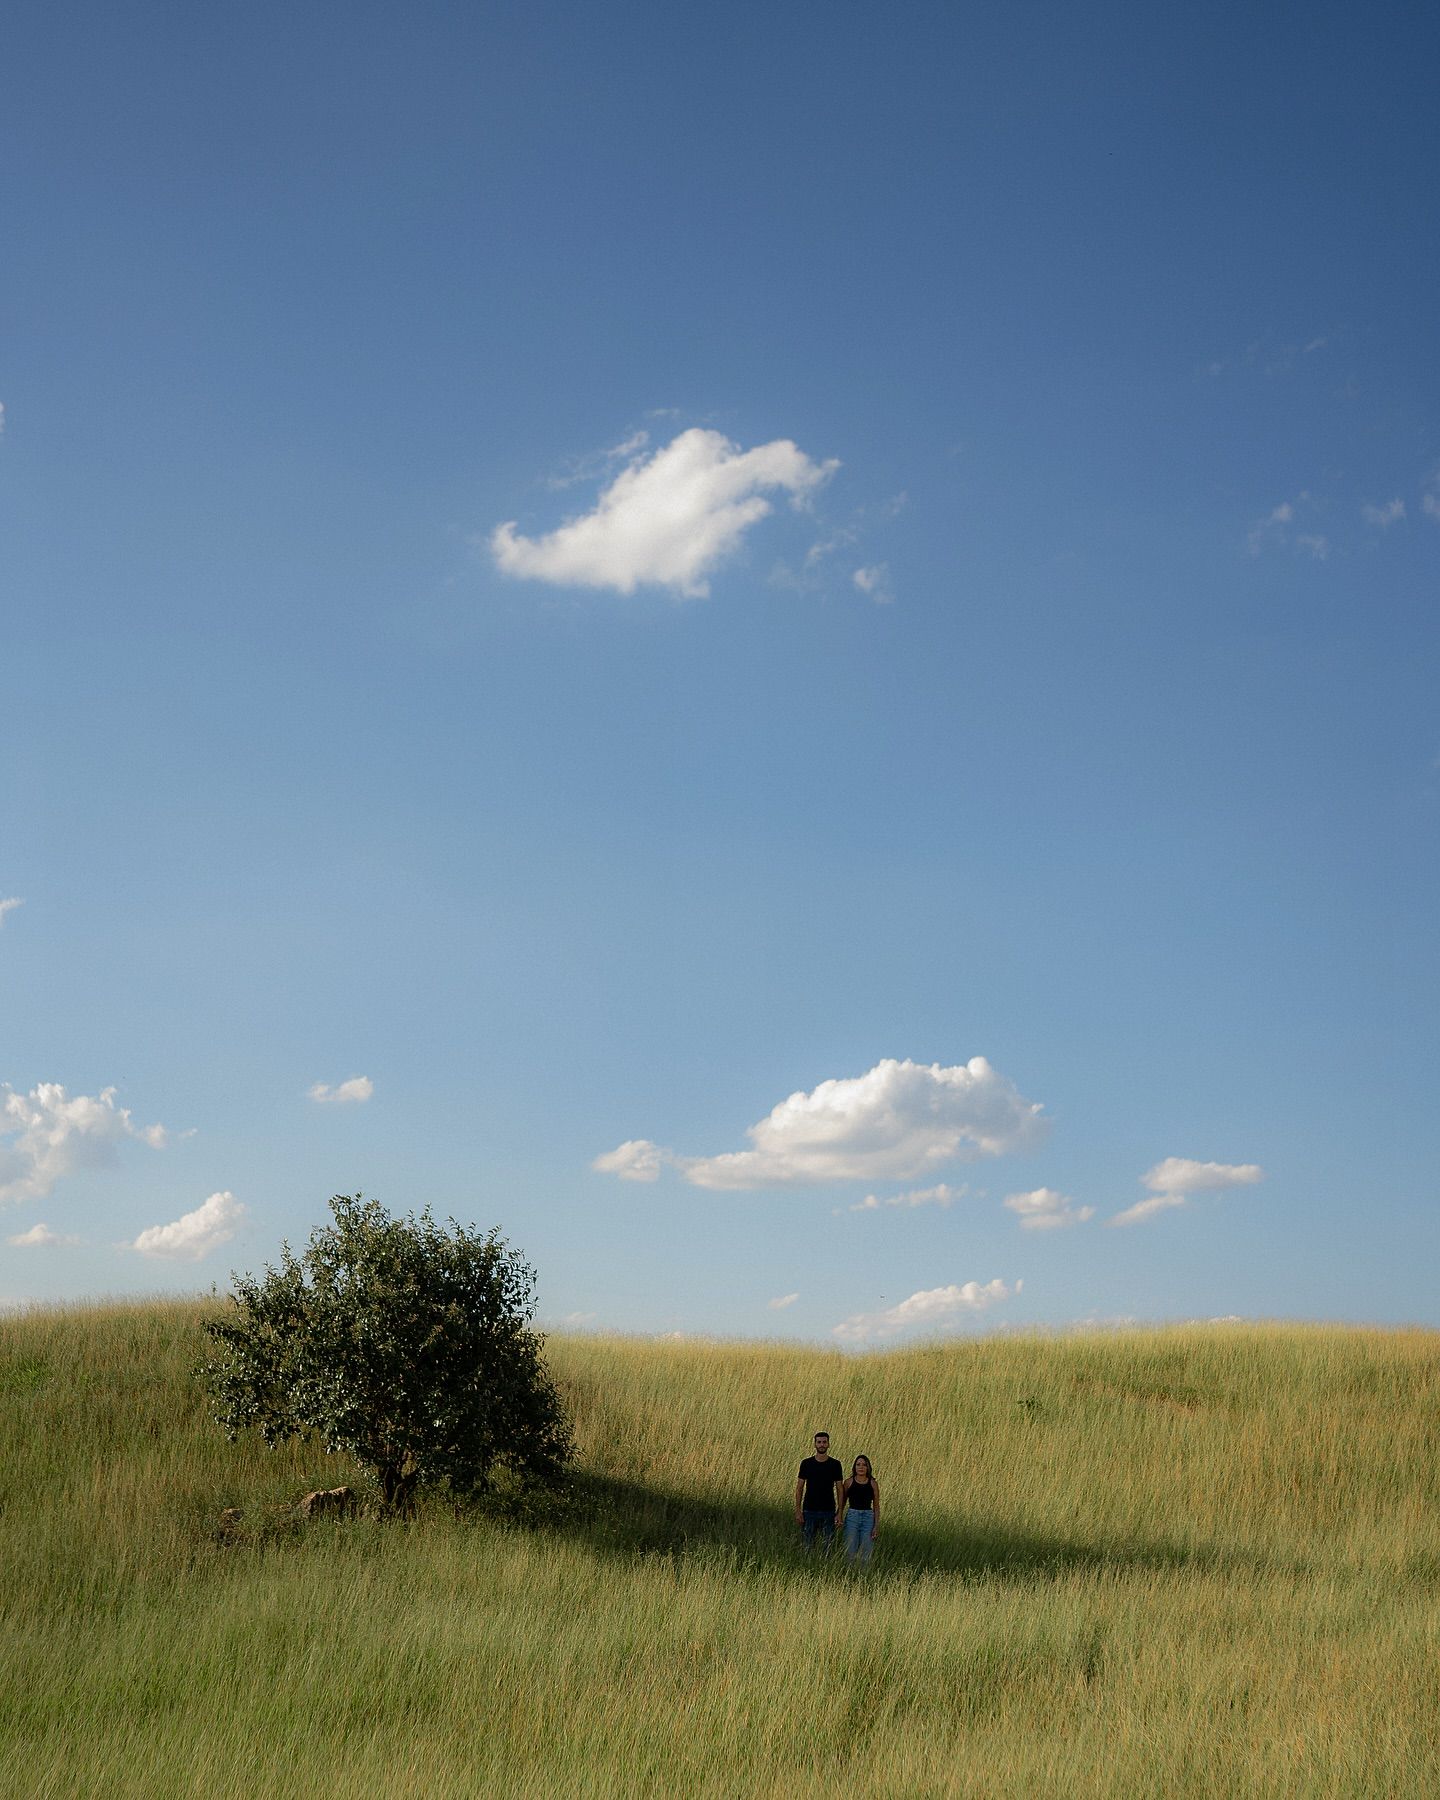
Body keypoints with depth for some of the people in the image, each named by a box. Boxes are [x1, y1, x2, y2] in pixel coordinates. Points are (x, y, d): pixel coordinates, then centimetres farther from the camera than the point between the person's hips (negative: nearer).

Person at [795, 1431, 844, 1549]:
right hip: (809, 1511, 0)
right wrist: (798, 1511, -4)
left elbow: (840, 1489, 4)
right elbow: (799, 1488, 3)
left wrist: (840, 1512, -4)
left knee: (828, 1547, 2)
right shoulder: (806, 1463, 2)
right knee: (807, 1547, 0)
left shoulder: (835, 1465, 2)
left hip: (828, 1512, 0)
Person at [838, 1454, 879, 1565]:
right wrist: (838, 1519, 1)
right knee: (850, 1552, -5)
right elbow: (842, 1503, 9)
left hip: (868, 1518, 1)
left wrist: (876, 1526, 0)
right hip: (852, 1517, -1)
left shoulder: (873, 1484, 5)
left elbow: (876, 1506, 7)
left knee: (866, 1553, 2)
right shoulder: (849, 1483, 3)